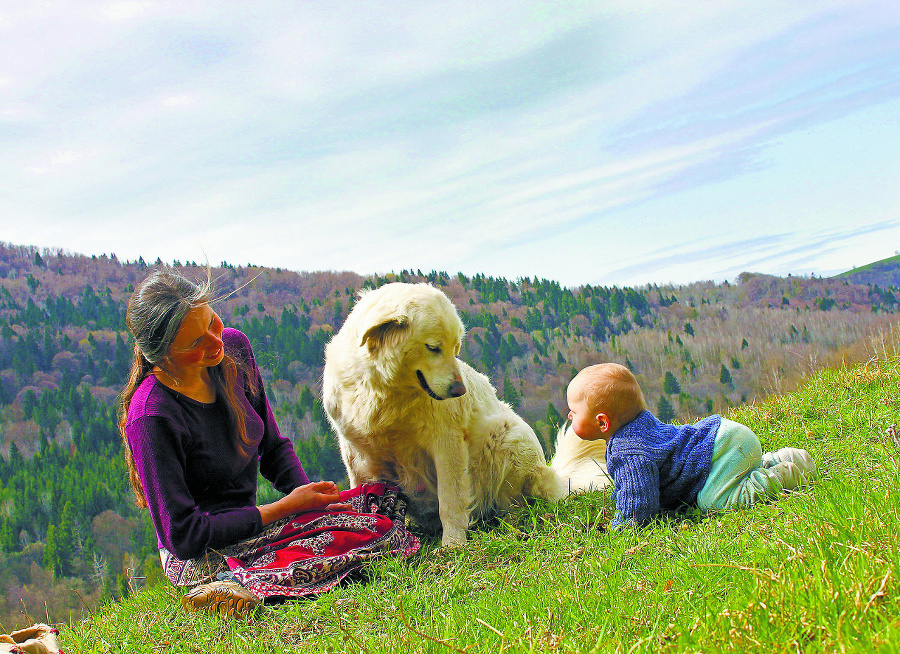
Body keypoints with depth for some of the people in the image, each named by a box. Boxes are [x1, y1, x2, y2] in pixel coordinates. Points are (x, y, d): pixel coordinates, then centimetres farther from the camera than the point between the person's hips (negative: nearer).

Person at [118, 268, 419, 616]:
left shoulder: (234, 348, -1)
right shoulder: (151, 417, -23)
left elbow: (273, 447, 12)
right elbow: (182, 537, -20)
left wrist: (308, 495, -7)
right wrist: (286, 508, -17)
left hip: (246, 526, 9)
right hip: (200, 559, -9)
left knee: (385, 497, -6)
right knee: (372, 528, -23)